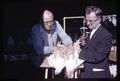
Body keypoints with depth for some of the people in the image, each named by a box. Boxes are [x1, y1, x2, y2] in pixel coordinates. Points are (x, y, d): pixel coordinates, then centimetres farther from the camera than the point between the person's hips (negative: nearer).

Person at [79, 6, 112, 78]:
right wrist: (83, 44, -7)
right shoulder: (91, 32, 8)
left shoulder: (106, 35, -18)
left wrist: (79, 52, -22)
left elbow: (97, 57, -24)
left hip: (97, 75, -7)